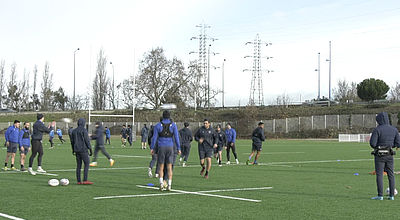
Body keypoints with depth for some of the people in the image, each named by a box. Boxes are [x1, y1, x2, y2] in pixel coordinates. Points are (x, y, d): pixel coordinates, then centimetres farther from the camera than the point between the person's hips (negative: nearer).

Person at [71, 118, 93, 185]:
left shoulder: (74, 131, 13)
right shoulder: (84, 130, -9)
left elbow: (72, 141, 18)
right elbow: (87, 140, -11)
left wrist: (73, 150, 26)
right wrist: (90, 149, -7)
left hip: (77, 150, 7)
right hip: (83, 150, -7)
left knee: (78, 165, 9)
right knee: (87, 164, -3)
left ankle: (78, 181, 7)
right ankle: (85, 180, -11)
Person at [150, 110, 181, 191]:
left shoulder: (158, 125, -1)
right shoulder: (173, 125, 0)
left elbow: (154, 137, -3)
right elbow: (176, 137, -4)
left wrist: (152, 148, 2)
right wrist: (178, 148, 0)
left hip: (161, 148, 0)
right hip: (170, 148, 1)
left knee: (161, 167, 8)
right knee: (169, 167, 5)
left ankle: (161, 183, -8)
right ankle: (169, 185, 0)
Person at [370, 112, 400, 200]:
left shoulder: (377, 129, -12)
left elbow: (372, 143, -16)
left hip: (380, 156, -4)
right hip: (390, 155, 4)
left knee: (379, 175, 0)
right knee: (391, 175, 11)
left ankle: (380, 195, -2)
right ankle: (392, 195, 11)